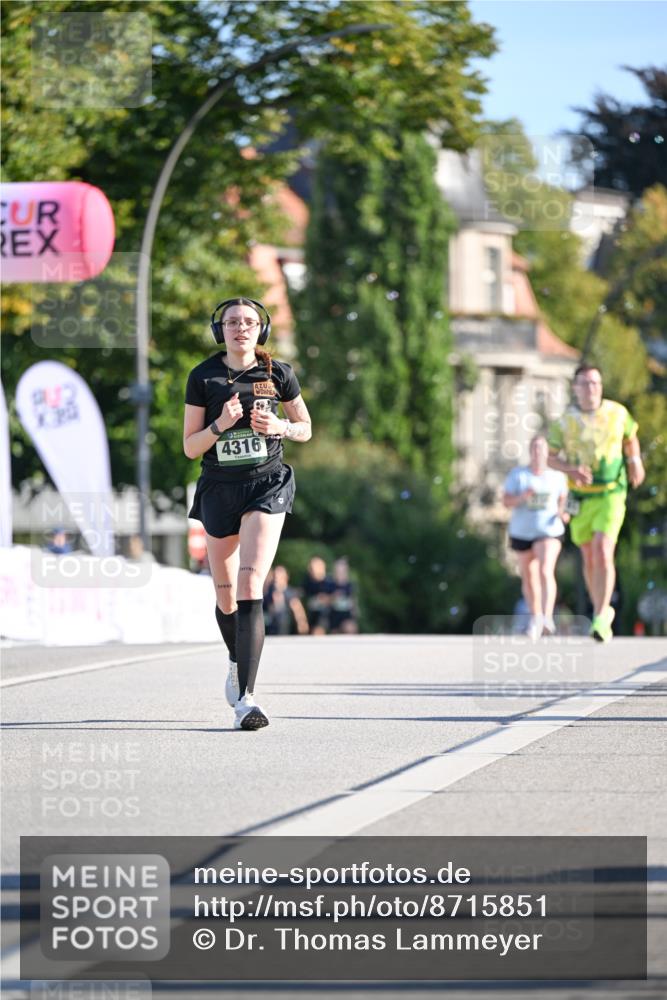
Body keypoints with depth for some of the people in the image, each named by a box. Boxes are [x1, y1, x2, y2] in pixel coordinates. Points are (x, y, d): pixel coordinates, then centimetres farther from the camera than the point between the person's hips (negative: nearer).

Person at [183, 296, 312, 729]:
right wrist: (220, 425, -17)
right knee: (226, 596, 11)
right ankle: (238, 662, 44)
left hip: (267, 486, -2)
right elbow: (190, 447, 2)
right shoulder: (203, 377, 1)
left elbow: (305, 429, 13)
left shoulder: (278, 374, 1)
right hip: (219, 489, 2)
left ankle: (246, 697, -25)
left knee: (250, 585, -20)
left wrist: (281, 428, -9)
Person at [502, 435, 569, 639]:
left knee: (546, 571, -22)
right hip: (522, 532, 2)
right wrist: (522, 496, -26)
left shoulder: (557, 477, -1)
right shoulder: (518, 474, -5)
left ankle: (547, 618, -30)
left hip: (549, 531, -2)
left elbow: (563, 499, 12)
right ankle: (535, 617, 31)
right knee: (529, 577, 12)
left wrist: (563, 511, -9)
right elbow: (506, 501, -8)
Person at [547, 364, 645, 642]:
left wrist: (635, 460, -3)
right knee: (589, 559, 11)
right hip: (581, 499, 2)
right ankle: (602, 610, 33)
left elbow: (630, 436, 16)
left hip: (611, 496, -2)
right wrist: (572, 469, -18)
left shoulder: (617, 413, -4)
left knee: (603, 553, -19)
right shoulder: (564, 421, -6)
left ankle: (601, 618, -14)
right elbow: (551, 457, 2)